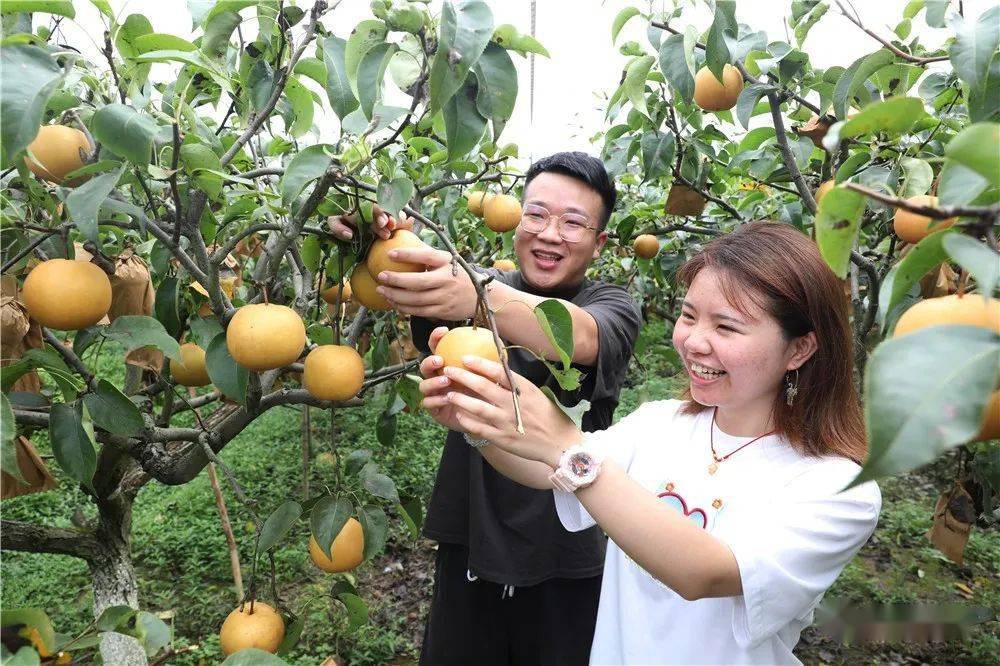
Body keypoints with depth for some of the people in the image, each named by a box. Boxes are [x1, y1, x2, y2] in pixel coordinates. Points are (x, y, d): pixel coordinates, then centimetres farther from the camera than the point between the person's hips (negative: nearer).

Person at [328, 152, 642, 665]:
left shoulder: (614, 307, -5)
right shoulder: (482, 284, 3)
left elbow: (580, 339, -30)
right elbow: (388, 282, -16)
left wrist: (480, 298, -48)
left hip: (566, 563, -2)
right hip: (469, 543, 2)